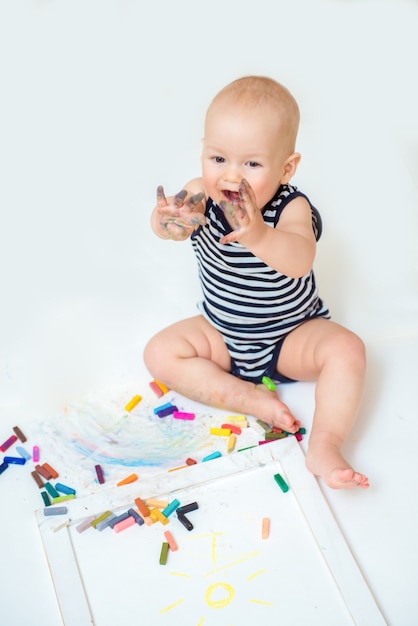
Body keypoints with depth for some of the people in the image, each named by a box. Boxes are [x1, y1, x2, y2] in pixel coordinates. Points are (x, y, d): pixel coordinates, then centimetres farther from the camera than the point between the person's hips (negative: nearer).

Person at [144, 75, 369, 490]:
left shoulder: (291, 208, -24)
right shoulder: (203, 196, -14)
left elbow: (299, 261, -45)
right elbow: (168, 224, -34)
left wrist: (258, 236, -66)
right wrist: (168, 220, -59)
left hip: (294, 334, -3)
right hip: (222, 335, 3)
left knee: (347, 349, -25)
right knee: (159, 353, -14)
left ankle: (324, 448, -22)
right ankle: (253, 399, -16)